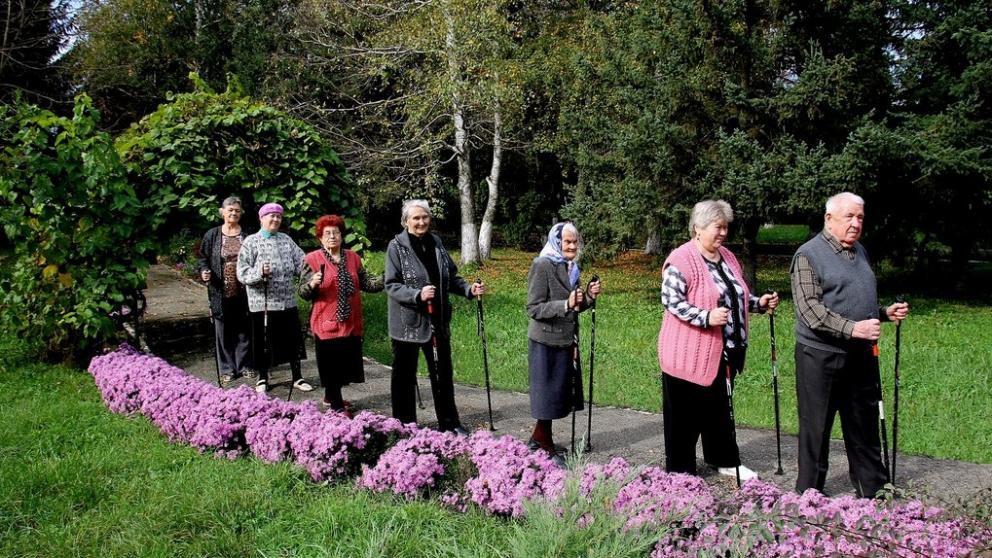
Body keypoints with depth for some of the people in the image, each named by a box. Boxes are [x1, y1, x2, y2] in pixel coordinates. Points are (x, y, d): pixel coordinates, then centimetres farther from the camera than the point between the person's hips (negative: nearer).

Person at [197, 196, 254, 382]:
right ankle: (227, 368, 15)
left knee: (244, 330, 9)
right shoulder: (212, 235, 3)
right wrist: (203, 271, -12)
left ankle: (244, 365, 21)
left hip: (243, 292, 0)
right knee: (223, 331, 5)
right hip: (221, 293, 0)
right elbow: (202, 258, 6)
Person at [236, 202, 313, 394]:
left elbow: (301, 263, 4)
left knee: (293, 340, 8)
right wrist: (260, 273, -26)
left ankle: (297, 377, 21)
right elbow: (242, 273, -8)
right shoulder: (251, 242, -3)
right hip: (262, 302, -3)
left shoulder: (286, 240, 10)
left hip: (287, 301, 4)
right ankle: (262, 378, 23)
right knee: (263, 342, 6)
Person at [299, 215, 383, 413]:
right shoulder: (312, 259, -3)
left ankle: (331, 396, 30)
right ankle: (337, 406, 11)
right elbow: (303, 292, -3)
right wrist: (313, 284, -24)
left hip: (351, 322, 5)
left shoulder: (353, 258, 11)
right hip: (326, 322, -5)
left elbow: (365, 283, 13)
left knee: (347, 362, 11)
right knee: (331, 364, 1)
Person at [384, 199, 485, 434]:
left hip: (437, 321, 5)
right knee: (405, 376, 8)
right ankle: (405, 426, 22)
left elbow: (451, 277, 11)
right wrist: (418, 294, -28)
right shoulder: (396, 246, -10)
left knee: (443, 374, 14)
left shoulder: (436, 243, 4)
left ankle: (449, 422, 27)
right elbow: (391, 285, -14)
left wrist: (469, 289, -6)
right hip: (408, 323, -4)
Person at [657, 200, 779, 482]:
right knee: (685, 412, 4)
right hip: (688, 353, -8)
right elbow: (670, 299, -22)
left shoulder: (727, 257, 12)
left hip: (722, 351, 8)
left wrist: (759, 302, 3)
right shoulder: (681, 259, -15)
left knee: (720, 407, 19)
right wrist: (706, 317, -30)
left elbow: (736, 296, 21)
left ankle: (725, 460, 33)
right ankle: (679, 469, 16)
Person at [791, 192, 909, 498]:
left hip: (862, 355, 7)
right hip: (820, 356, -7)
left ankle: (873, 489, 27)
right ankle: (809, 493, 15)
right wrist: (852, 328, -26)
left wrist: (886, 312, 9)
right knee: (816, 427, 3)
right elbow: (809, 309, -19)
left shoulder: (860, 252, 15)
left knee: (865, 424, 15)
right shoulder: (808, 255, -10)